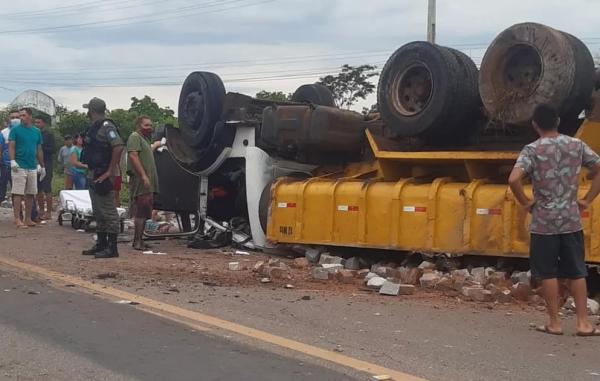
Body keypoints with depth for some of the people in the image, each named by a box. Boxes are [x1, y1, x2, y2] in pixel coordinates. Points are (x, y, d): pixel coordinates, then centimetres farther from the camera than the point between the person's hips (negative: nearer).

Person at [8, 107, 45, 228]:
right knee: (18, 193, -6)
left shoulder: (37, 132, 13)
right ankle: (17, 219, -5)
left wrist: (42, 166, 17)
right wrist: (12, 161, -19)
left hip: (33, 167, 5)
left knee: (30, 194, 7)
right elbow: (11, 146, -5)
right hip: (19, 167, -5)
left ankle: (28, 218, 14)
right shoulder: (15, 130, 0)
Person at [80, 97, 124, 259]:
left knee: (109, 212, -6)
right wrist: (90, 172, 14)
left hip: (103, 177, -10)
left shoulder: (106, 127, -15)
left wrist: (110, 171, -23)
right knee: (98, 213, 16)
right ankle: (101, 244, 24)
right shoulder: (94, 127, 16)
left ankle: (112, 248, -3)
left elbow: (119, 147, -27)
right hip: (93, 176, 10)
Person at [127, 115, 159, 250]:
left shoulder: (145, 139, 25)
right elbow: (133, 155, -20)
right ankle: (137, 241, -11)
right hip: (140, 182, -10)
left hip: (148, 184, 10)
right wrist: (143, 175, -24)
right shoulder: (135, 137, -7)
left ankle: (139, 240, 15)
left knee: (145, 214, 10)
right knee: (140, 212, -12)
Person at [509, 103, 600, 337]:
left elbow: (514, 179, -23)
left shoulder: (532, 150, -10)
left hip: (544, 222, -3)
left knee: (548, 273, 6)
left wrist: (525, 203, -7)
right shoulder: (577, 145, 3)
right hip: (571, 220, 3)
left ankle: (554, 324, 11)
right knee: (576, 272, 10)